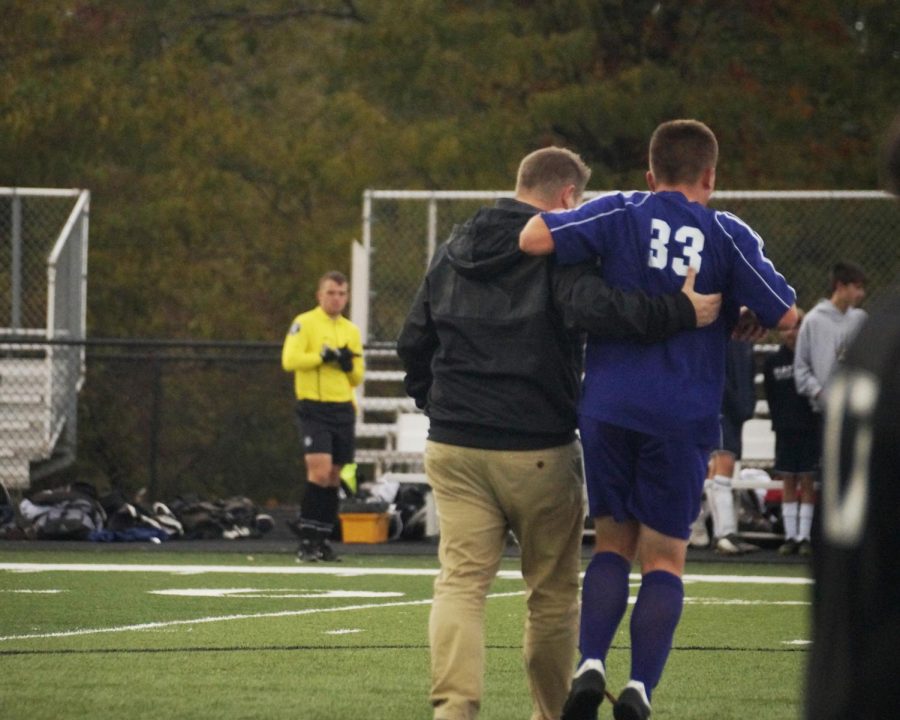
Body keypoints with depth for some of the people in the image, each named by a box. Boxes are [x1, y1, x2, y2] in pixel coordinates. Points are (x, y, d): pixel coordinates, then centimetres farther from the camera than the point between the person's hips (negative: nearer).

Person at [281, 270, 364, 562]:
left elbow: (358, 377, 18)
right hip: (314, 409, -6)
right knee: (319, 471, -17)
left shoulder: (351, 331, 17)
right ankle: (307, 539, -11)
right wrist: (323, 356, -17)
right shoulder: (304, 323, -1)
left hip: (343, 410, 6)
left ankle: (322, 539, 15)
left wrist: (349, 365, -4)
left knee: (333, 476, 7)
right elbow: (289, 360, -13)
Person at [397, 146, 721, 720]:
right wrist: (681, 312, -25)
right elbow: (592, 307, -26)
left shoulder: (454, 250, 15)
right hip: (538, 451, -4)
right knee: (553, 591, 10)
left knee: (461, 581, -3)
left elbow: (413, 341, 19)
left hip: (454, 447, 4)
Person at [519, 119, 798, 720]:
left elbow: (532, 238, -10)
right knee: (665, 558, 5)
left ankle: (591, 664, -6)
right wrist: (742, 317, 22)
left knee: (613, 542, 14)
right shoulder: (728, 236, 2)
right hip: (683, 417, -1)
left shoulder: (619, 214, 3)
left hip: (608, 408, 1)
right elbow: (786, 317, 1)